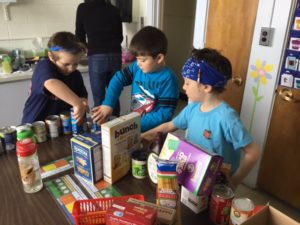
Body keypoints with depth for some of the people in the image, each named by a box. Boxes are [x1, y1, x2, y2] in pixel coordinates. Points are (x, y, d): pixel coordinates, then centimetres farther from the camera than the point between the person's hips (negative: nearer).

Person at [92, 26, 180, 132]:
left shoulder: (168, 80, -18)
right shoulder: (137, 67, 0)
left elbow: (165, 113, -20)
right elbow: (118, 79, 7)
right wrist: (107, 104, -6)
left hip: (155, 130, -6)